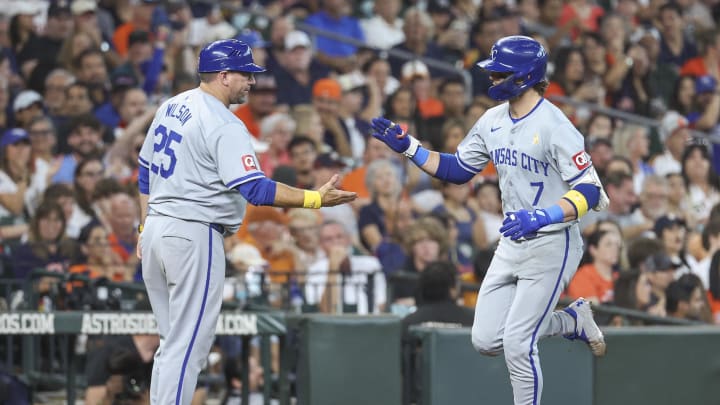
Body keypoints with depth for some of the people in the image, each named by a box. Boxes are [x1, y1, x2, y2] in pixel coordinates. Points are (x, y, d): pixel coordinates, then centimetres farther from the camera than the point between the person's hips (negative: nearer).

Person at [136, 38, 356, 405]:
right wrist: (315, 198, -22)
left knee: (173, 340, 15)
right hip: (193, 236, -9)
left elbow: (145, 172, 19)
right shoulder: (224, 125, -15)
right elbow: (254, 189, -23)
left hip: (157, 231, 9)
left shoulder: (170, 108, 11)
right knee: (187, 344, -5)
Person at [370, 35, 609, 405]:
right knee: (486, 340, 6)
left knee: (517, 343, -11)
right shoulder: (492, 121, 4)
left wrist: (540, 217, -35)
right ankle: (572, 321, 26)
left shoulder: (554, 125, -19)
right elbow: (457, 170, 14)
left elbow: (589, 192, -23)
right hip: (512, 245, 8)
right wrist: (408, 148, 2)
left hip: (552, 245, -8)